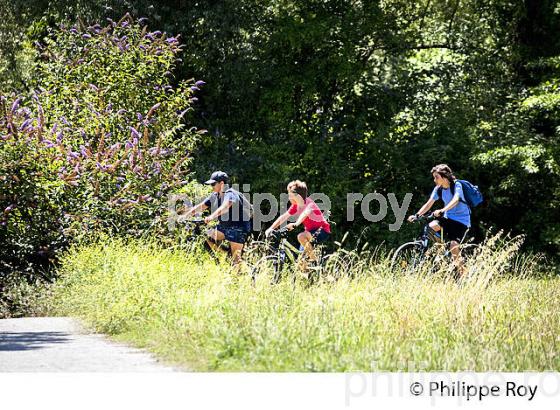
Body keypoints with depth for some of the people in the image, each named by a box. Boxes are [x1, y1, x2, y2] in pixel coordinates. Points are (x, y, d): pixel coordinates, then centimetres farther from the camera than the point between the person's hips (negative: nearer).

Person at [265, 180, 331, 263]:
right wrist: (271, 229, -8)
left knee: (301, 237, -33)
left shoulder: (310, 204, -22)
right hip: (311, 230, 8)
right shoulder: (295, 206, 1)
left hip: (322, 231, -8)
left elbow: (305, 214, -43)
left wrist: (295, 224, -60)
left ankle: (314, 260, -19)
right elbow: (283, 217, 1)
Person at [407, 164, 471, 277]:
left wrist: (442, 211, -51)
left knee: (453, 245, -24)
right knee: (431, 227, -25)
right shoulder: (438, 189, 2)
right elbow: (429, 204, -2)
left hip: (461, 220, -6)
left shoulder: (456, 185, -17)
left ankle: (462, 273, -7)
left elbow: (455, 200, -35)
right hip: (448, 218, 6)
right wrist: (416, 215, -18)